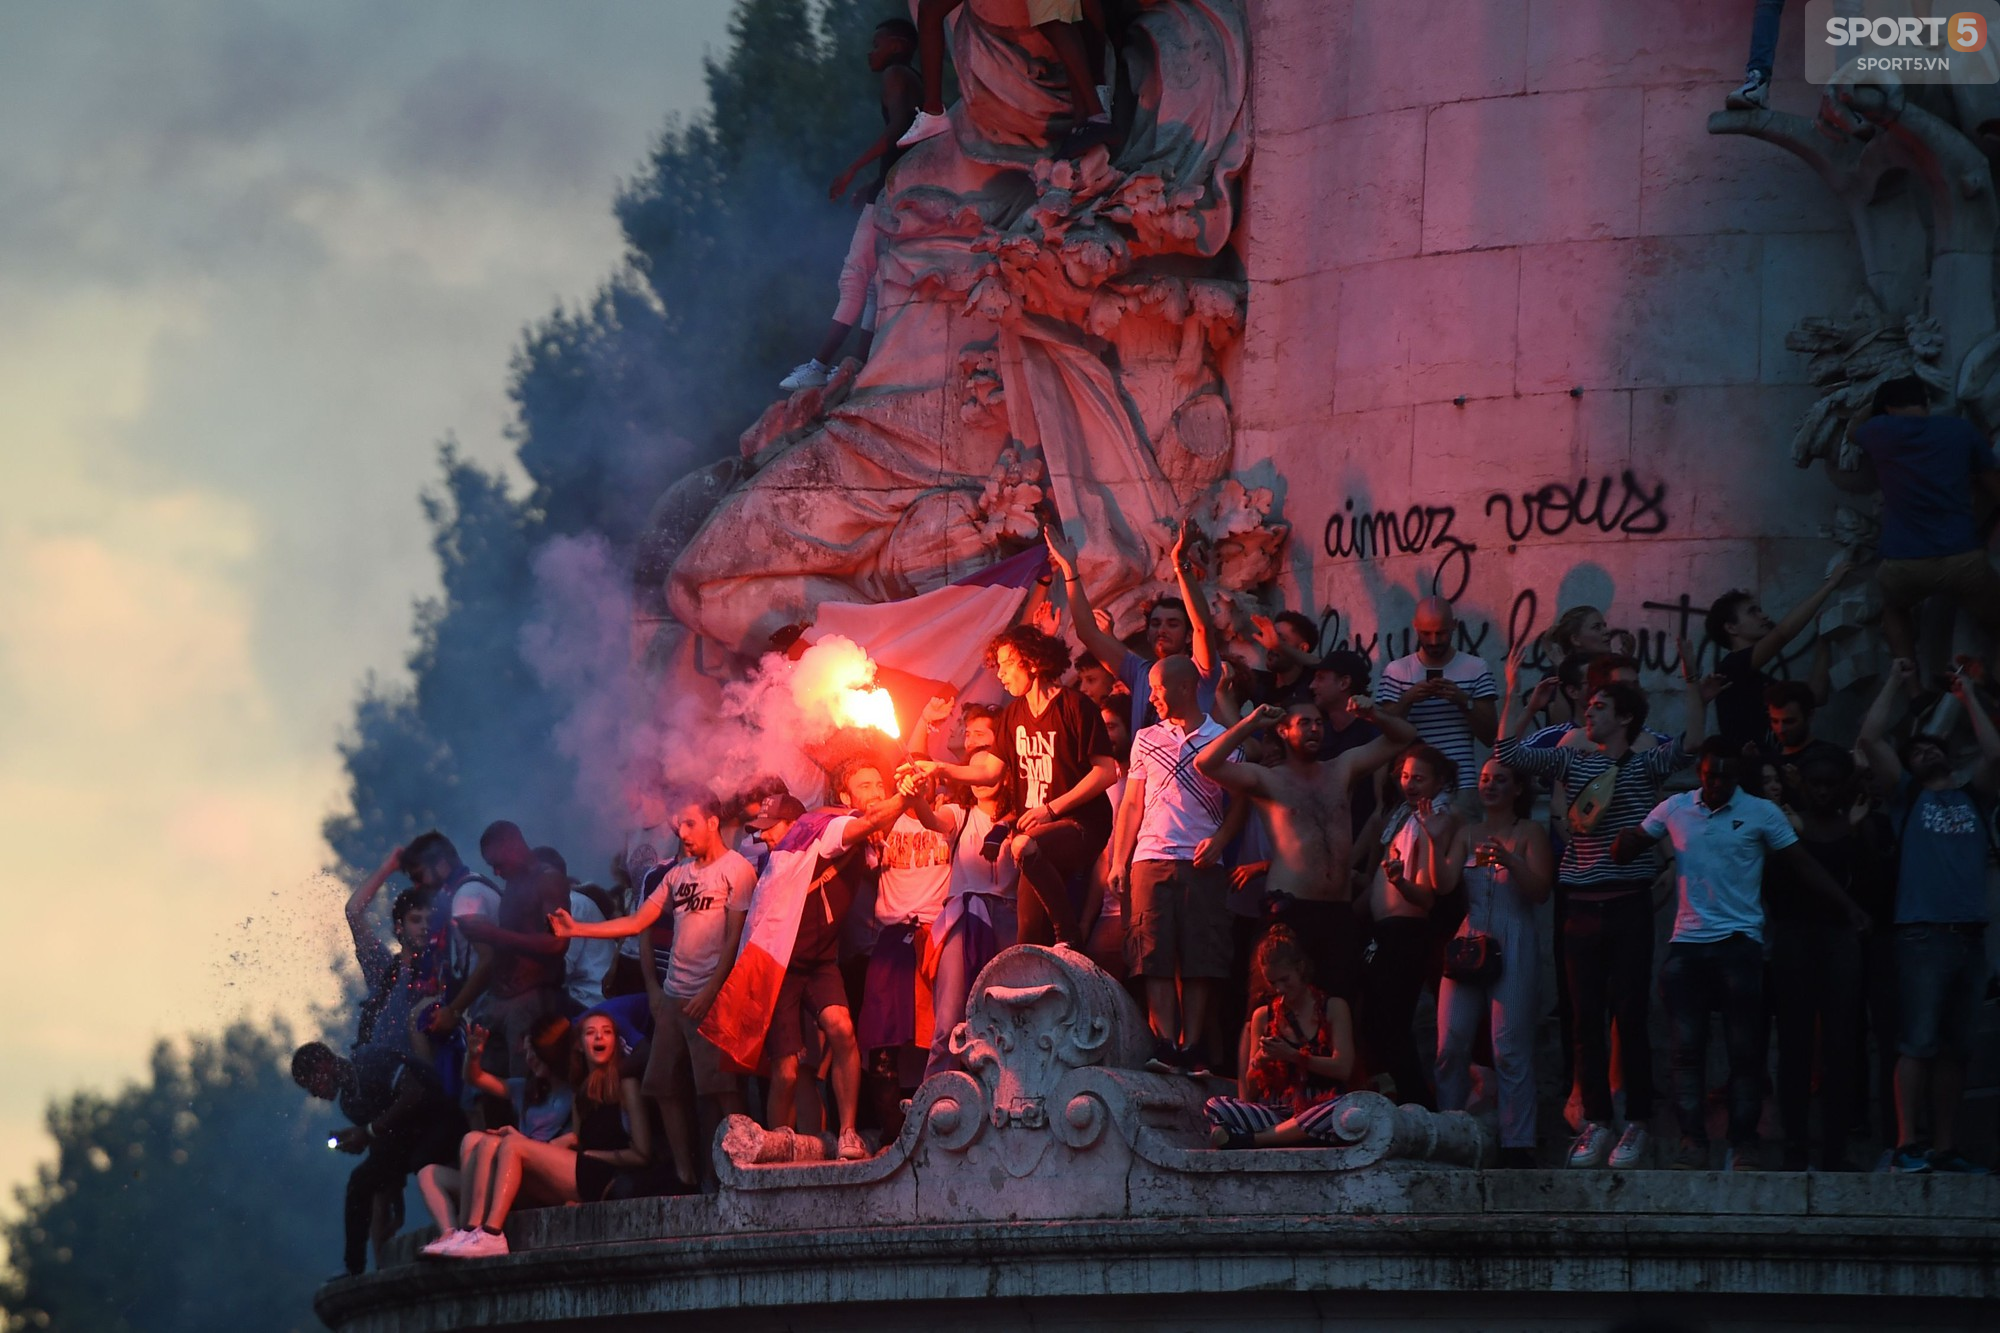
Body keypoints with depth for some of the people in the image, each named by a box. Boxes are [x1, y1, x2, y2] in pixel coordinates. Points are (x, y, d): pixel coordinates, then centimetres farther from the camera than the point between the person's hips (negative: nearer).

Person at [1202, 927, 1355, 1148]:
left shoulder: (1333, 1008, 9)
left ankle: (1247, 1139, -35)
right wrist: (1260, 1060, -7)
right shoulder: (1263, 1016, 16)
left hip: (1319, 1109, -2)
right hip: (1276, 1111, 2)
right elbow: (1251, 1087, 15)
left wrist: (1293, 1056, -12)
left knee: (1341, 1111, -41)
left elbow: (1343, 1067, -4)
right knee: (1214, 1107, -24)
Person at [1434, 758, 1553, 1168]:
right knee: (1451, 1045, 0)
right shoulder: (1467, 833, 14)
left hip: (1513, 946, -4)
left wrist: (1508, 860, -22)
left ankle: (1516, 1144, -5)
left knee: (1510, 1049, -7)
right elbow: (1444, 884, 3)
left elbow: (1540, 891, -8)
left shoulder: (1530, 833, 3)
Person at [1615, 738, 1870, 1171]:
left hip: (1740, 941, -2)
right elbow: (1624, 854, 11)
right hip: (1687, 943, 2)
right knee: (1687, 1048, -4)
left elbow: (1802, 867, 5)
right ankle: (1693, 1141, -2)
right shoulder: (1674, 810, 9)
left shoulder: (1761, 814, 2)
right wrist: (1624, 838, -13)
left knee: (1745, 1049, -4)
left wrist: (1847, 907, -1)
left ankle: (1744, 1144, 1)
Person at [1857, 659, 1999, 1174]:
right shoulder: (1907, 795, 12)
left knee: (1955, 1048, 5)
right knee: (1917, 1044, -10)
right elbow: (1871, 738, 4)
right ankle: (1907, 1146, -12)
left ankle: (1945, 1148, 7)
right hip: (1923, 933, -4)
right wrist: (1895, 683, 11)